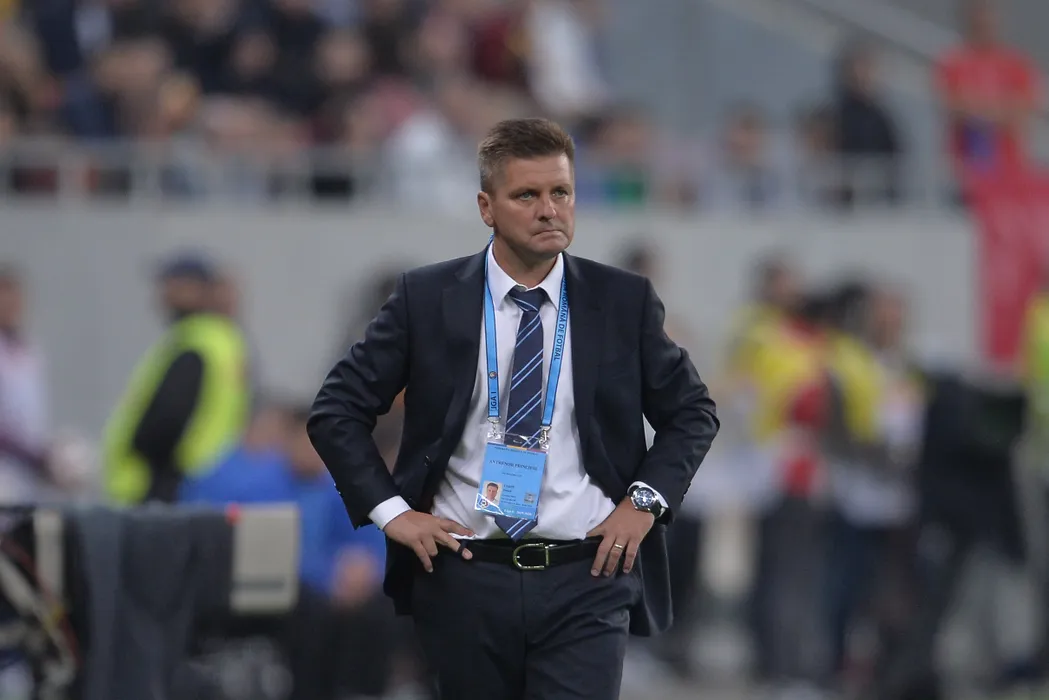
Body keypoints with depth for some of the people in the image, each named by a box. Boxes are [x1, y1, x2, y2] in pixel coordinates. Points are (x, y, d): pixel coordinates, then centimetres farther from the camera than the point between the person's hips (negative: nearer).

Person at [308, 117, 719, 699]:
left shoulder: (624, 301, 4)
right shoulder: (427, 298, 1)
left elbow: (692, 412, 14)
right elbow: (336, 411, 5)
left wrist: (645, 500, -1)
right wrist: (391, 511, -4)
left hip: (587, 581, 0)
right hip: (465, 577, 1)